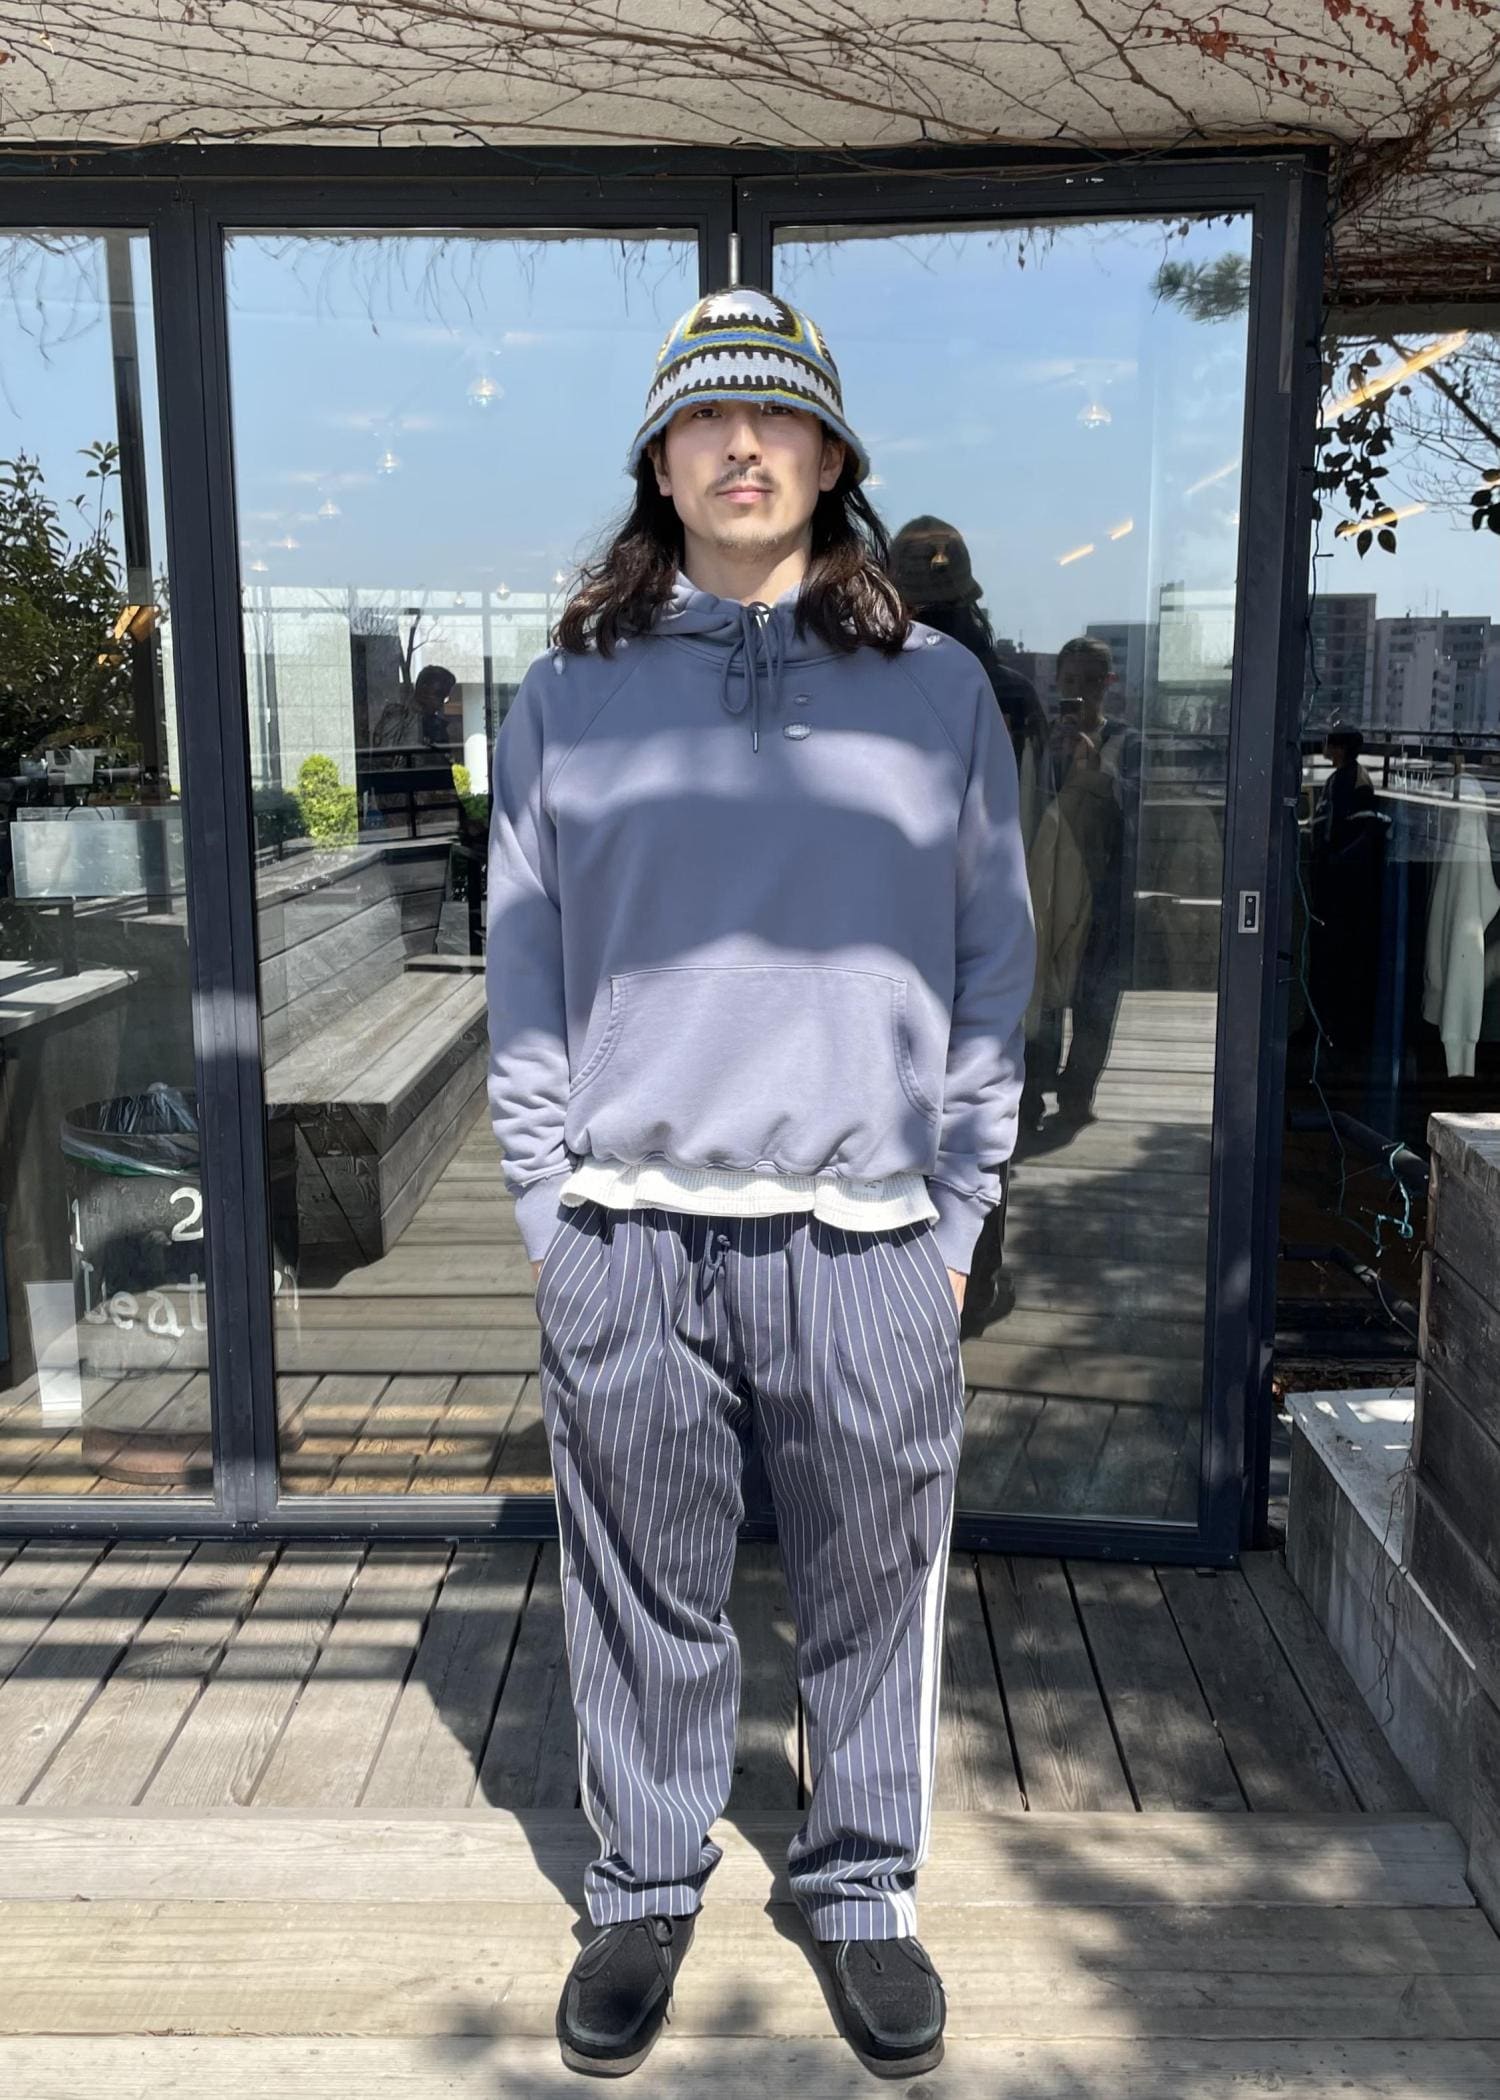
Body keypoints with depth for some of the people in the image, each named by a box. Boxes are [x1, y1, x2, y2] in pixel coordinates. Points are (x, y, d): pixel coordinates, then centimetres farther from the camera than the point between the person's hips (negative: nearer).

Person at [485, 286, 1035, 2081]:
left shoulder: (937, 689, 7)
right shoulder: (570, 693, 8)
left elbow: (992, 968, 7)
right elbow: (521, 969, 8)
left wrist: (958, 1217, 2)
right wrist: (548, 1206, 1)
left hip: (867, 1237, 0)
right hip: (628, 1236, 1)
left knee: (872, 1595, 11)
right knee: (645, 1596, 12)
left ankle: (863, 1891, 34)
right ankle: (645, 1891, 33)